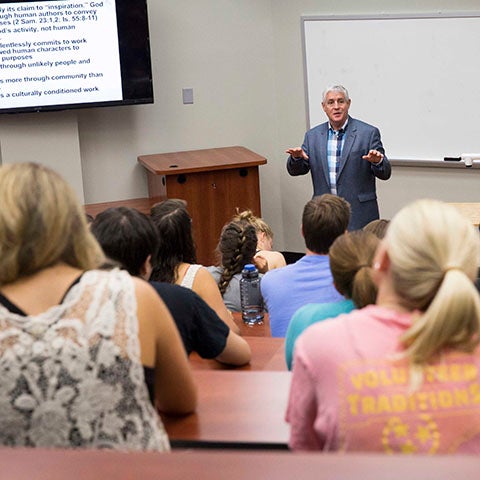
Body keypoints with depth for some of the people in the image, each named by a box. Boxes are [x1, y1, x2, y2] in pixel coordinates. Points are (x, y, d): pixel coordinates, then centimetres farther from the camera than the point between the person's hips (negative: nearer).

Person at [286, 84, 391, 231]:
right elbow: (295, 170, 9)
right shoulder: (313, 135, 11)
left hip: (359, 214, -2)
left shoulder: (368, 133, 1)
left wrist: (377, 162, -23)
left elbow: (385, 174, -1)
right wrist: (297, 158, -12)